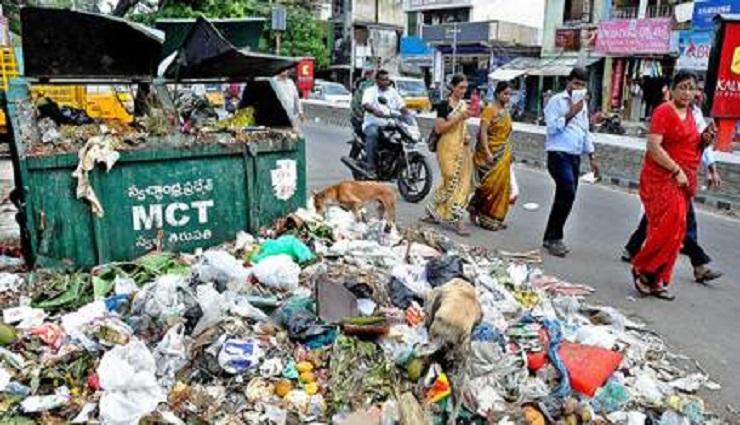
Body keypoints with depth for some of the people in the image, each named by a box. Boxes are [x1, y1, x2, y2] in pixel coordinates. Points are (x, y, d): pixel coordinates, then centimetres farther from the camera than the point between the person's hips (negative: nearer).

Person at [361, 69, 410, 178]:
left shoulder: (393, 92, 18)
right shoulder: (370, 91, 2)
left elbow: (402, 106, 9)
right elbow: (365, 104, -18)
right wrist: (374, 110, -40)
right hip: (373, 123, -4)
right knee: (373, 134, -37)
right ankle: (371, 168, -34)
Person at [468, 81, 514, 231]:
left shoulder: (506, 112, 13)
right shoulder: (489, 110, -10)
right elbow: (483, 132, -16)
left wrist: (509, 153, 16)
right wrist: (487, 153, -24)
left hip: (503, 156, 8)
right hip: (490, 154, -7)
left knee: (501, 185, 7)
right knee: (489, 184, -8)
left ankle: (495, 217, 16)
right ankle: (477, 213, 6)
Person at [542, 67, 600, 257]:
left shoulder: (583, 104, 19)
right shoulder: (557, 101, -3)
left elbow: (585, 132, 24)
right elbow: (552, 127, -14)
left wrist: (592, 156, 20)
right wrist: (571, 113, -15)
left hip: (575, 157, 8)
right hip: (559, 155, -8)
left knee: (564, 197, 7)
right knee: (568, 194, -19)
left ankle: (552, 237, 16)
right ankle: (553, 238, -8)